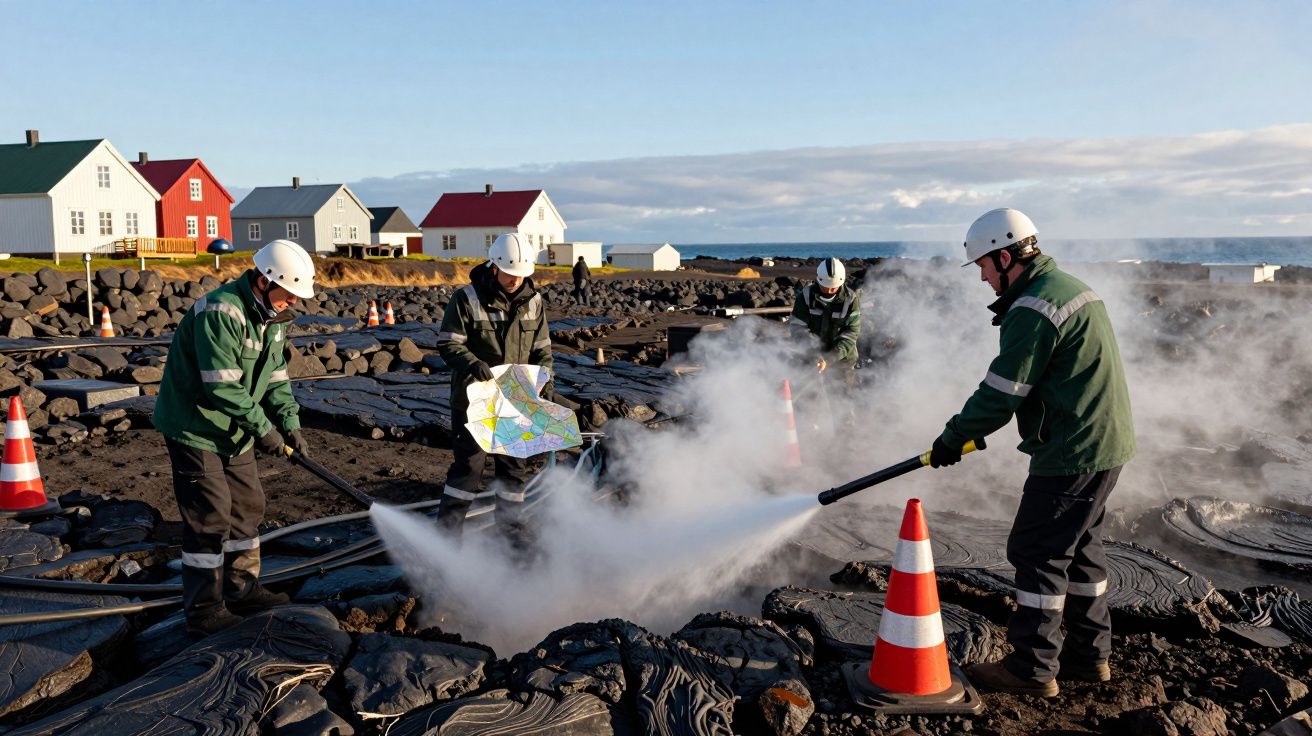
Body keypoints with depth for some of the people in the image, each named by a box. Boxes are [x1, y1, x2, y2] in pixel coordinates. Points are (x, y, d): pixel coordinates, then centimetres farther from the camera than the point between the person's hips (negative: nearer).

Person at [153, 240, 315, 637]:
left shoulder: (269, 316, 5)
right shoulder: (220, 312, -26)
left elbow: (275, 378, 8)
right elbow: (222, 386, -29)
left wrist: (290, 423, -5)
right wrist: (264, 428, -23)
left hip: (233, 430, 10)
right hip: (195, 428, -9)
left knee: (247, 506, 15)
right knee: (210, 516, -6)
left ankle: (242, 589, 29)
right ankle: (203, 610, 4)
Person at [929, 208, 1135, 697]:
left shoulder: (1034, 308, -19)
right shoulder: (1070, 287, 15)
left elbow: (1001, 393, -18)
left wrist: (953, 439, -6)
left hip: (1073, 454, -10)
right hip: (1105, 443, 10)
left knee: (1038, 552, -1)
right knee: (1079, 549, 19)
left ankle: (1033, 669, 7)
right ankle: (1089, 656, 29)